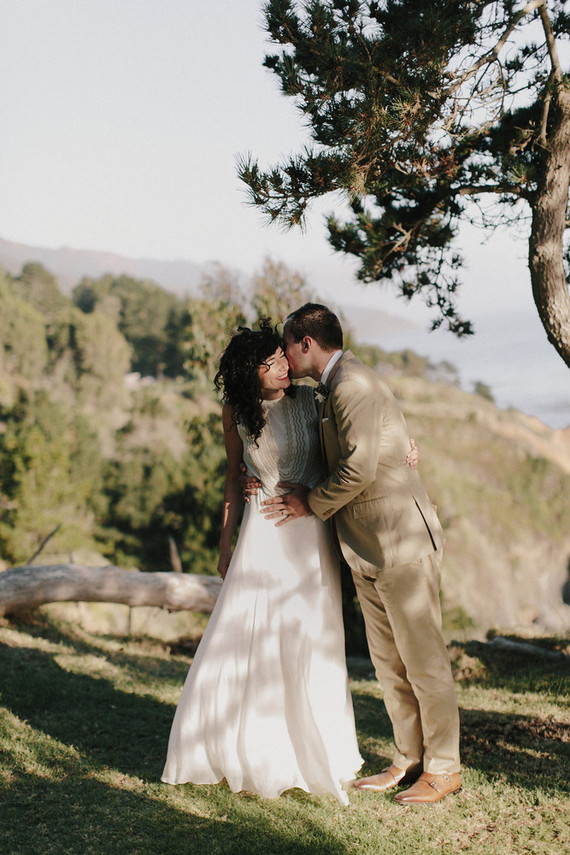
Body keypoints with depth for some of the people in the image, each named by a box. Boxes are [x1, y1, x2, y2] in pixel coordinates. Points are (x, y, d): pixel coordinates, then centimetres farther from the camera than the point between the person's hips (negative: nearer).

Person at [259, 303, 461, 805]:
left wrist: (311, 504, -9)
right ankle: (410, 760, 24)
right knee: (388, 662, 14)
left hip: (402, 544, -10)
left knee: (423, 659, 0)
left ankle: (444, 768, 11)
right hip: (366, 552, 10)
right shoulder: (333, 388, 17)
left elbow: (359, 470, -25)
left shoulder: (353, 385, -16)